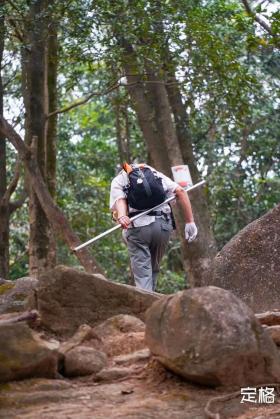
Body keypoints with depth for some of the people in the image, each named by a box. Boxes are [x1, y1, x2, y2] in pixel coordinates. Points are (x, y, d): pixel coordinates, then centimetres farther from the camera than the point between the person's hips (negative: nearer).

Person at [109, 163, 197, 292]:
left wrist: (121, 217, -23)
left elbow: (119, 199, -3)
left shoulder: (118, 180, 20)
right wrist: (190, 221, 9)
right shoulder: (156, 174, 27)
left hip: (137, 226, -2)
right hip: (163, 225, 2)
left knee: (142, 273, -2)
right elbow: (180, 191, 13)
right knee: (153, 269, 20)